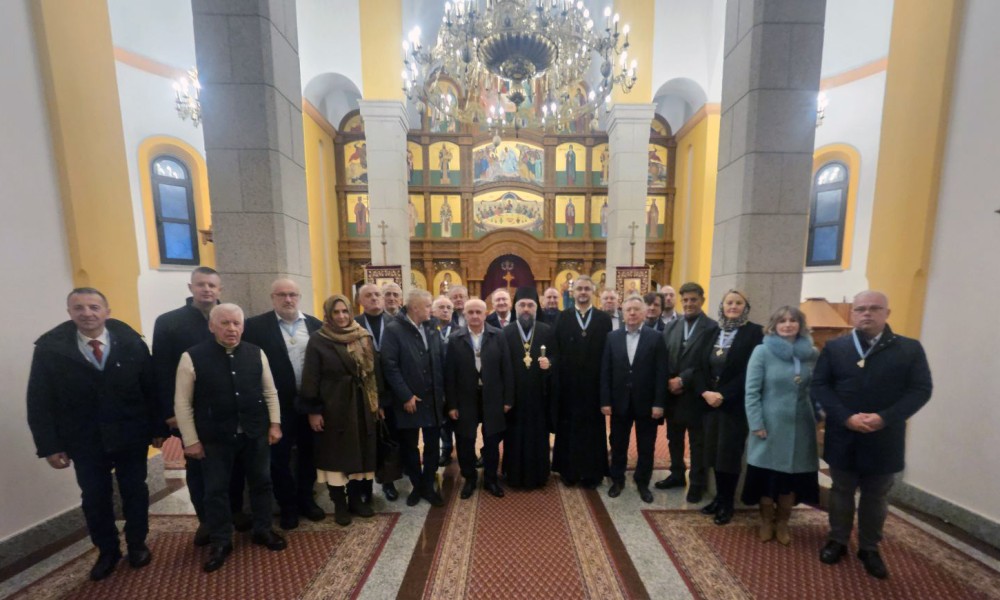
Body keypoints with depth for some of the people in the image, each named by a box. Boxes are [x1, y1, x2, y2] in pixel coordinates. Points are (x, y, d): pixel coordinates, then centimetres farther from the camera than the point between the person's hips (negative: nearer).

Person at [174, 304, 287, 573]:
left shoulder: (256, 354, -3)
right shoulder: (192, 357, -10)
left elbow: (270, 392, 3)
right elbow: (182, 403, -5)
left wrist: (274, 424, 0)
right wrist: (191, 440, -6)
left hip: (255, 433, 2)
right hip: (215, 438, -2)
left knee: (261, 482, 15)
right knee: (216, 489, 14)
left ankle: (263, 530, 35)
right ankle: (220, 542, 35)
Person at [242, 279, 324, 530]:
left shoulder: (314, 324, 1)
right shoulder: (256, 325, -7)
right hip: (278, 404, -2)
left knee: (308, 452, 16)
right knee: (280, 457, 13)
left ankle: (306, 498, 37)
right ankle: (287, 506, 34)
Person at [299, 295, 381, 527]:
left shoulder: (364, 338, 3)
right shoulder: (317, 340, -6)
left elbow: (374, 371, 5)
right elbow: (310, 378, -7)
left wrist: (377, 402, 4)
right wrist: (313, 410, -10)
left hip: (362, 405, 3)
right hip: (333, 407, -3)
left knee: (361, 453, 12)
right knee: (336, 455, 9)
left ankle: (357, 499, 30)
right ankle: (340, 505, 26)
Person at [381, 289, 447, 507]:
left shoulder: (432, 331, 7)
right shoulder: (393, 330, -9)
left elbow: (439, 364, 7)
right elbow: (390, 366, -15)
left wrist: (441, 393, 2)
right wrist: (406, 396, -16)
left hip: (433, 401, 4)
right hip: (408, 401, -4)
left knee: (433, 446, 12)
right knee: (409, 447, 13)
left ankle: (428, 486, 32)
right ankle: (417, 486, 34)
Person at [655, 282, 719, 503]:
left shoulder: (712, 328, -8)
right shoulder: (672, 327, 8)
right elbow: (663, 359, 4)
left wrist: (683, 380, -17)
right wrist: (669, 382, -9)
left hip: (695, 395, -5)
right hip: (672, 393, 5)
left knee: (697, 443, 11)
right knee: (674, 439, 18)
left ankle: (698, 483, 29)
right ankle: (677, 475, 36)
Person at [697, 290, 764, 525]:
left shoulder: (754, 332, -6)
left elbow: (750, 371, -13)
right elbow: (703, 366, 6)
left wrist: (724, 395, -17)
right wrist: (705, 392, -9)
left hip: (735, 404, -4)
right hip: (711, 401, 4)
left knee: (730, 453, 6)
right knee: (714, 451, 11)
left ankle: (728, 503, 24)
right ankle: (719, 497, 28)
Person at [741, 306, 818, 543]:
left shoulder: (811, 354, 2)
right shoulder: (762, 351, -9)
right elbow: (751, 391, -10)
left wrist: (819, 416, 0)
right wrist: (756, 424, -13)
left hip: (800, 427, 3)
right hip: (770, 425, -3)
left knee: (792, 478, 15)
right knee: (767, 476, 10)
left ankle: (782, 523, 35)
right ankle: (766, 522, 31)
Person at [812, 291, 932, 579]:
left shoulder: (910, 349, -2)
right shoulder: (834, 347, -2)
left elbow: (920, 390, -6)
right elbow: (819, 386, -5)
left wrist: (885, 418, -18)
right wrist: (846, 417, -18)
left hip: (884, 439, 0)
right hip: (842, 437, 0)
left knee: (876, 497, 17)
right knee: (841, 492, 16)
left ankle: (869, 548, 36)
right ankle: (837, 541, 33)